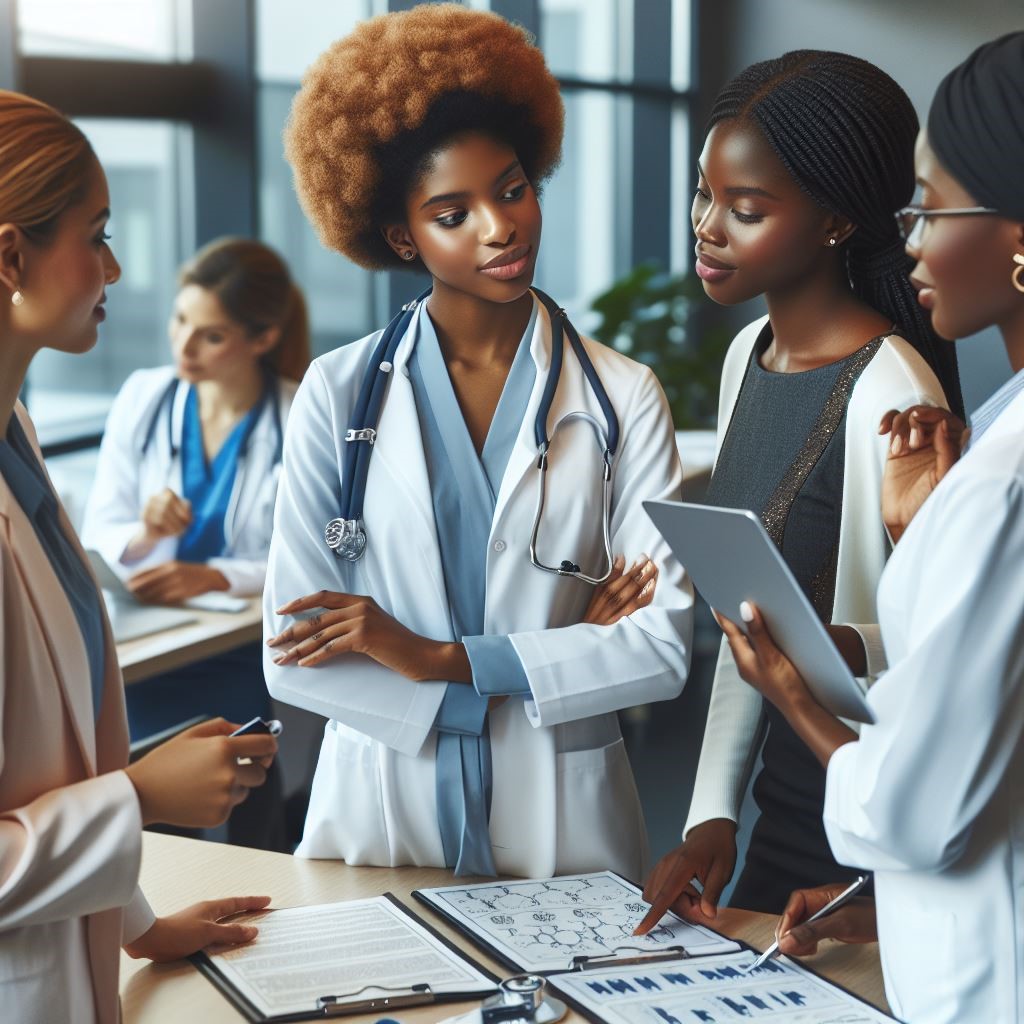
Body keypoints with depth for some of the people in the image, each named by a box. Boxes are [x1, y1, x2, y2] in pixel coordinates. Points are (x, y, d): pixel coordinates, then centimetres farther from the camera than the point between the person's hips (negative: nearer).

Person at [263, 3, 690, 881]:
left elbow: (665, 644, -10)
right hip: (380, 820, 0)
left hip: (560, 826, 0)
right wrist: (557, 653, -12)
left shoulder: (621, 398, -2)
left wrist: (441, 659, -16)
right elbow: (295, 655, -8)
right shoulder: (339, 393, -3)